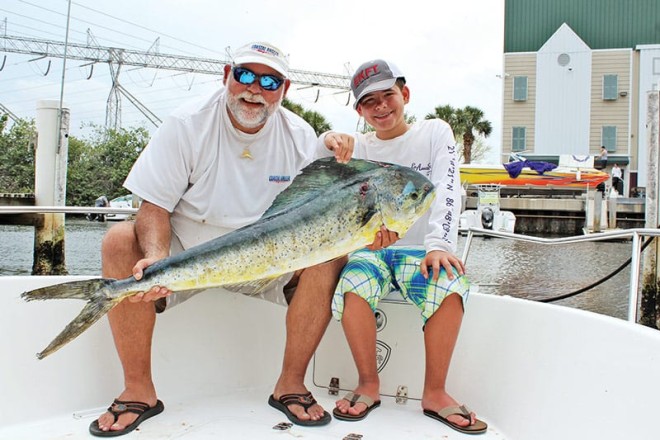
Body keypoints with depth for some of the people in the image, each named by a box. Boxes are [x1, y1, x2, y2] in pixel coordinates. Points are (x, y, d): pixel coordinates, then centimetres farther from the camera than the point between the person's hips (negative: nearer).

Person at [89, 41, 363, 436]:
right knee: (121, 242, -27)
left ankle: (291, 383, -10)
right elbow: (154, 206, -14)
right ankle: (139, 389, -14)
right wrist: (157, 258, -34)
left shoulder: (301, 136, -5)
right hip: (188, 250, -1)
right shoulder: (187, 125, -11)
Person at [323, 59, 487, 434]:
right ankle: (369, 385, -13)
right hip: (370, 249, 2)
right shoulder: (358, 147, 13)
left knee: (452, 286, -34)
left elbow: (447, 191, -8)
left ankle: (435, 392, -18)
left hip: (421, 250, -1)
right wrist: (327, 143, -15)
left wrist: (439, 245, -24)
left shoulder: (435, 132, 6)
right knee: (352, 286, -32)